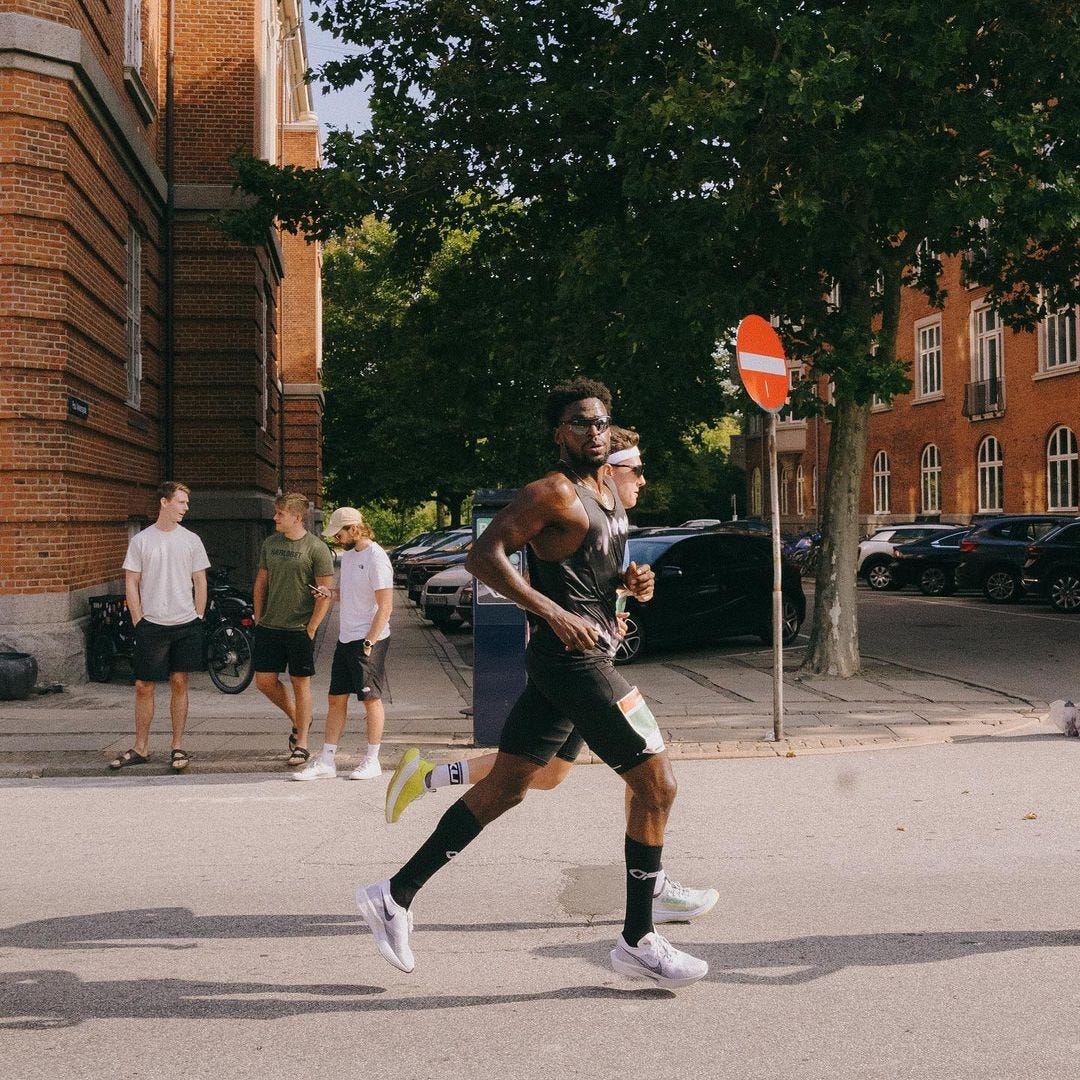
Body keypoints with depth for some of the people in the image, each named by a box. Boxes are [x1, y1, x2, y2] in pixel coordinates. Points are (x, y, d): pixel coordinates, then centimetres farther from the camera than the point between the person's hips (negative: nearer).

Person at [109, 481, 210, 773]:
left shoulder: (191, 540, 5)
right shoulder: (141, 540, 1)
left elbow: (200, 582, 10)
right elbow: (131, 583, 3)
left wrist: (198, 618, 4)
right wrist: (138, 621, -3)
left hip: (186, 624, 1)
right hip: (151, 625, -1)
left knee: (179, 683, 4)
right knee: (144, 686, 2)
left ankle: (177, 747, 13)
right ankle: (141, 749, 13)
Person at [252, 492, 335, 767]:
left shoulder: (316, 549, -8)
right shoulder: (270, 544, 9)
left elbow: (326, 594, -9)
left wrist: (310, 629, -12)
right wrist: (259, 620, 11)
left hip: (299, 629, -5)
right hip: (268, 628, 6)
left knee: (300, 684, 2)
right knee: (264, 680, 4)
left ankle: (301, 743, 13)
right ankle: (298, 720, 28)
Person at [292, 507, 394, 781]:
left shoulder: (376, 558, -15)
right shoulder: (348, 554, 12)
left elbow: (385, 606, -17)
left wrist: (369, 642, -19)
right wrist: (332, 593, 3)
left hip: (368, 640, -9)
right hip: (345, 638, 9)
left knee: (371, 698, 1)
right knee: (336, 699, 8)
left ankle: (372, 761, 11)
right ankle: (326, 762, 12)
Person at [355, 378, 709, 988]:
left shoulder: (612, 493, 18)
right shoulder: (554, 492, -11)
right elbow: (485, 555, -17)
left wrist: (629, 582, 8)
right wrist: (555, 613, -25)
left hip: (584, 657, 10)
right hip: (572, 658, -10)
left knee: (506, 786, 12)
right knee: (657, 785, -6)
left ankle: (396, 896, 19)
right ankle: (639, 942, 4)